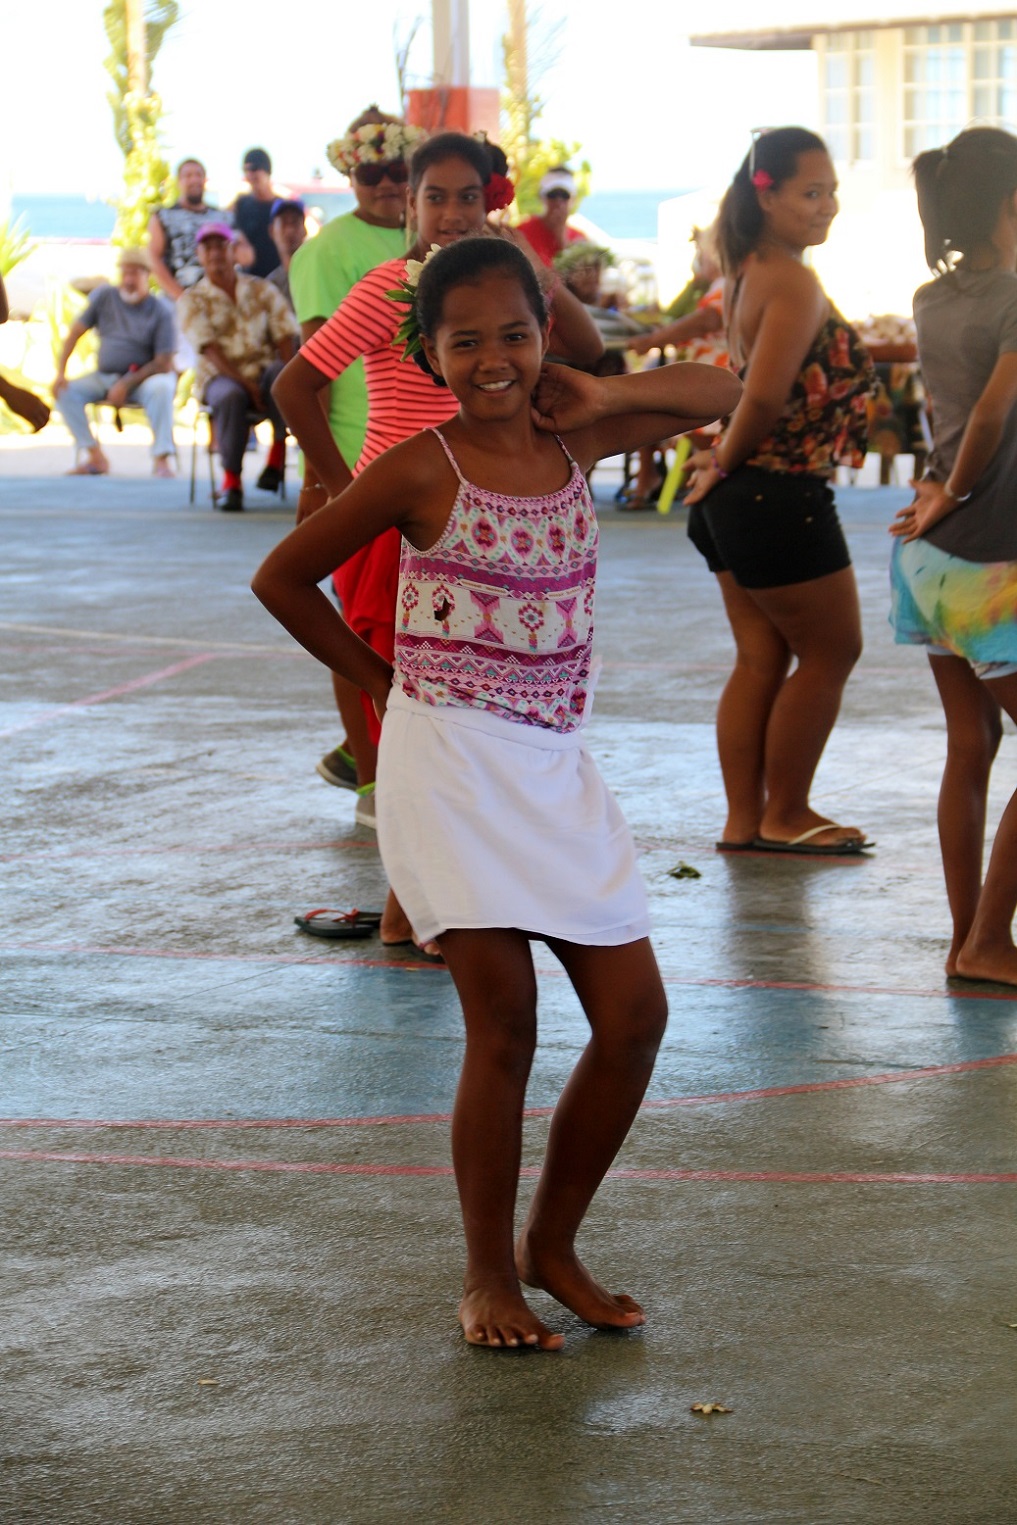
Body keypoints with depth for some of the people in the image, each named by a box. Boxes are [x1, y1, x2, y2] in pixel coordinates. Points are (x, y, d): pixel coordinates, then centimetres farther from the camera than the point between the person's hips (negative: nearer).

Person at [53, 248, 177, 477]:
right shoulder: (104, 297, 2)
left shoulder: (161, 311, -9)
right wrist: (60, 372, -7)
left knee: (161, 388, -37)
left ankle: (162, 458, -34)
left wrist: (126, 385, -20)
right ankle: (95, 456, -14)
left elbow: (163, 363, -14)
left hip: (145, 376, -4)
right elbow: (75, 332, 4)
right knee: (67, 391, -19)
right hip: (105, 376, 4)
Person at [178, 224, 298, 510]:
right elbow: (210, 350, -7)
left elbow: (285, 337, 3)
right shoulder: (193, 300, 6)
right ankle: (231, 479, -27)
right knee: (231, 396, -38)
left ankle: (278, 451, -20)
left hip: (263, 372, 2)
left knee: (281, 371, -34)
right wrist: (246, 383, -21)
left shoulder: (262, 290, 13)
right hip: (220, 377, -2)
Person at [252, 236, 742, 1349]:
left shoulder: (570, 442, 6)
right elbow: (282, 578, 1)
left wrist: (600, 397, 4)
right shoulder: (421, 472, -7)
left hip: (554, 766, 6)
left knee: (634, 1015, 3)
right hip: (451, 759, -6)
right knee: (504, 1021, -8)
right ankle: (488, 1276, 9)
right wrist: (386, 683, 4)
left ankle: (552, 1245, 19)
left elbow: (723, 394, 18)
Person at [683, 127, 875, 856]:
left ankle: (746, 819, 17)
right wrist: (729, 462, -11)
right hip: (781, 495, -9)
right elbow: (765, 396, -27)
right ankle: (785, 816, 11)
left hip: (739, 497, 9)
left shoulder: (754, 273, 12)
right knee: (831, 650, 4)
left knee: (760, 659, 13)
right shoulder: (795, 283, -18)